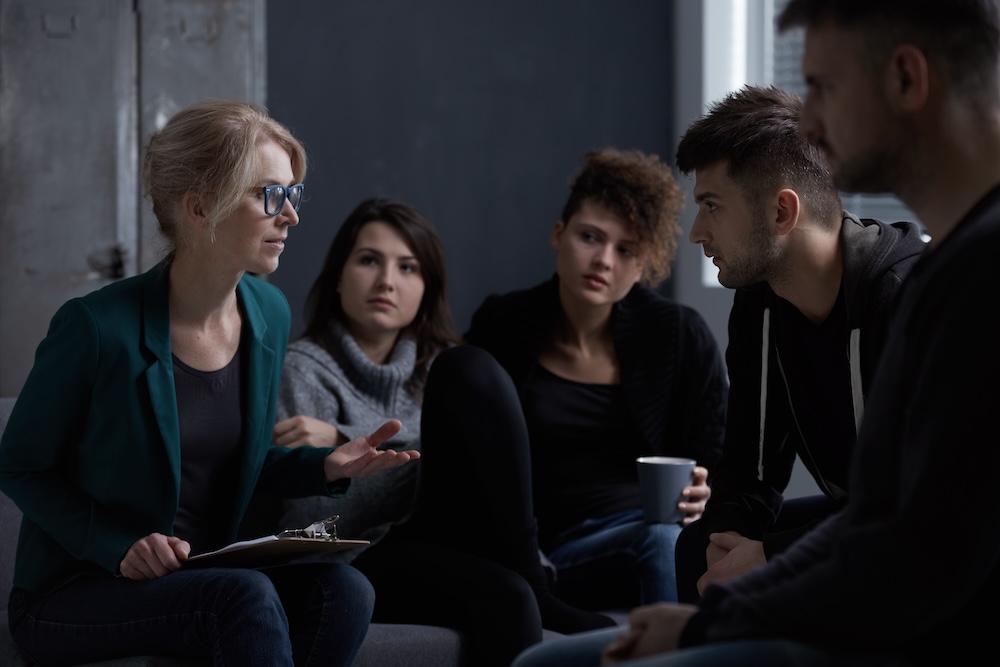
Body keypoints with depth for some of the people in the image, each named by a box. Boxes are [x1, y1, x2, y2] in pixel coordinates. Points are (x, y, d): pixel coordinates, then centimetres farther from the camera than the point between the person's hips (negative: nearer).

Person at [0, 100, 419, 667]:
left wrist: (325, 467, -4)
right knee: (246, 596, -34)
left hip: (205, 573, 6)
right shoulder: (100, 326, -18)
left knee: (343, 589, -22)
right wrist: (118, 546, -20)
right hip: (73, 594, -6)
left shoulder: (270, 315, 2)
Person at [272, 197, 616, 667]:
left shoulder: (440, 367, 18)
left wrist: (340, 442, -16)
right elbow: (311, 521, -8)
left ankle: (531, 583, -18)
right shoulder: (305, 369, 3)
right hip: (362, 566, -5)